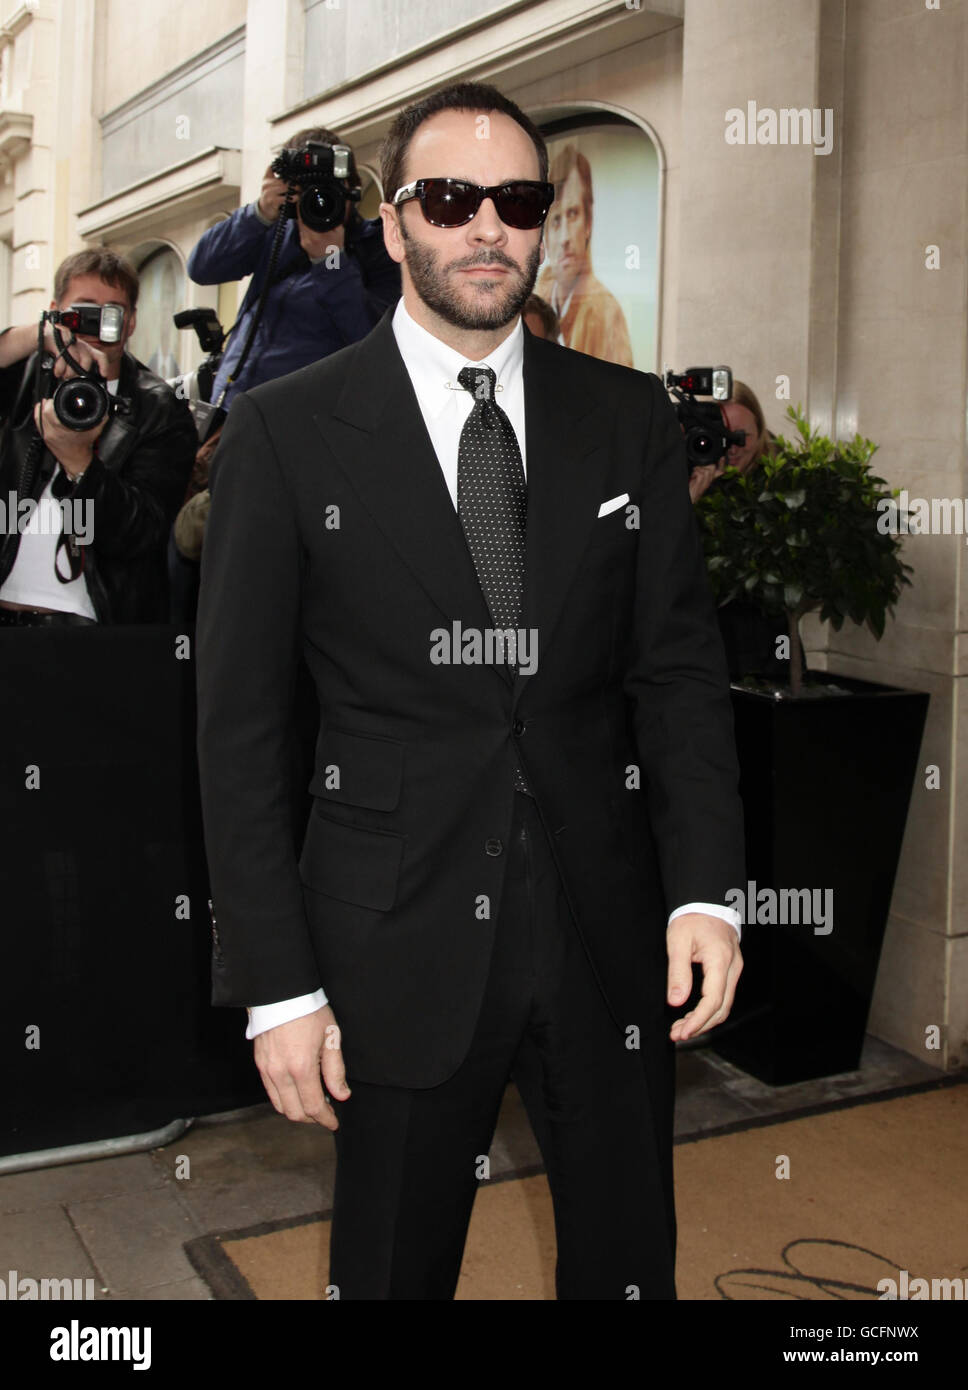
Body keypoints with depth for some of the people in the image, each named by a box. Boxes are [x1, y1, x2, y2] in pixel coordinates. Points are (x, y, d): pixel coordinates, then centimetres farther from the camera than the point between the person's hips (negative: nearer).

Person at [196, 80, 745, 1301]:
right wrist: (277, 986, -8)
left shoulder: (628, 418, 5)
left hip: (611, 938, 3)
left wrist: (704, 889, -9)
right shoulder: (285, 434, -3)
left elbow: (679, 663, 4)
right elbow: (238, 723, -4)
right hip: (399, 951, -2)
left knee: (628, 1267, 17)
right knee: (391, 1270, 15)